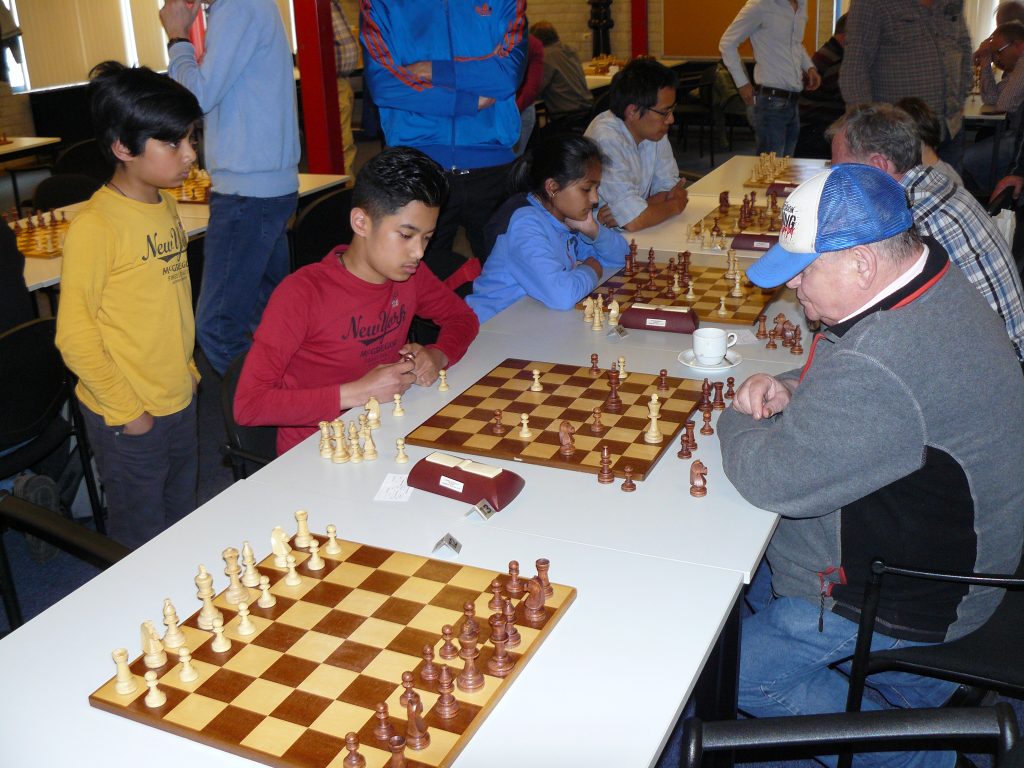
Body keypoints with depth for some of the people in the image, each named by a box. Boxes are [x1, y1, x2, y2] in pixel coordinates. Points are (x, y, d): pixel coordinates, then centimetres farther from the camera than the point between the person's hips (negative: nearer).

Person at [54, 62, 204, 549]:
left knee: (184, 523, 23)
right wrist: (127, 410, -15)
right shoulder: (95, 226, -21)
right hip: (128, 417, -7)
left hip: (179, 400, 7)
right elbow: (74, 336, -18)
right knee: (141, 543, 10)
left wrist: (185, 369, 15)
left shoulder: (165, 205, 4)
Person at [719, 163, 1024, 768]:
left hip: (903, 603, -10)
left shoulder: (881, 368, -37)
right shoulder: (935, 281, -3)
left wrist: (735, 420, -8)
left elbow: (772, 480, -28)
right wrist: (792, 388, -4)